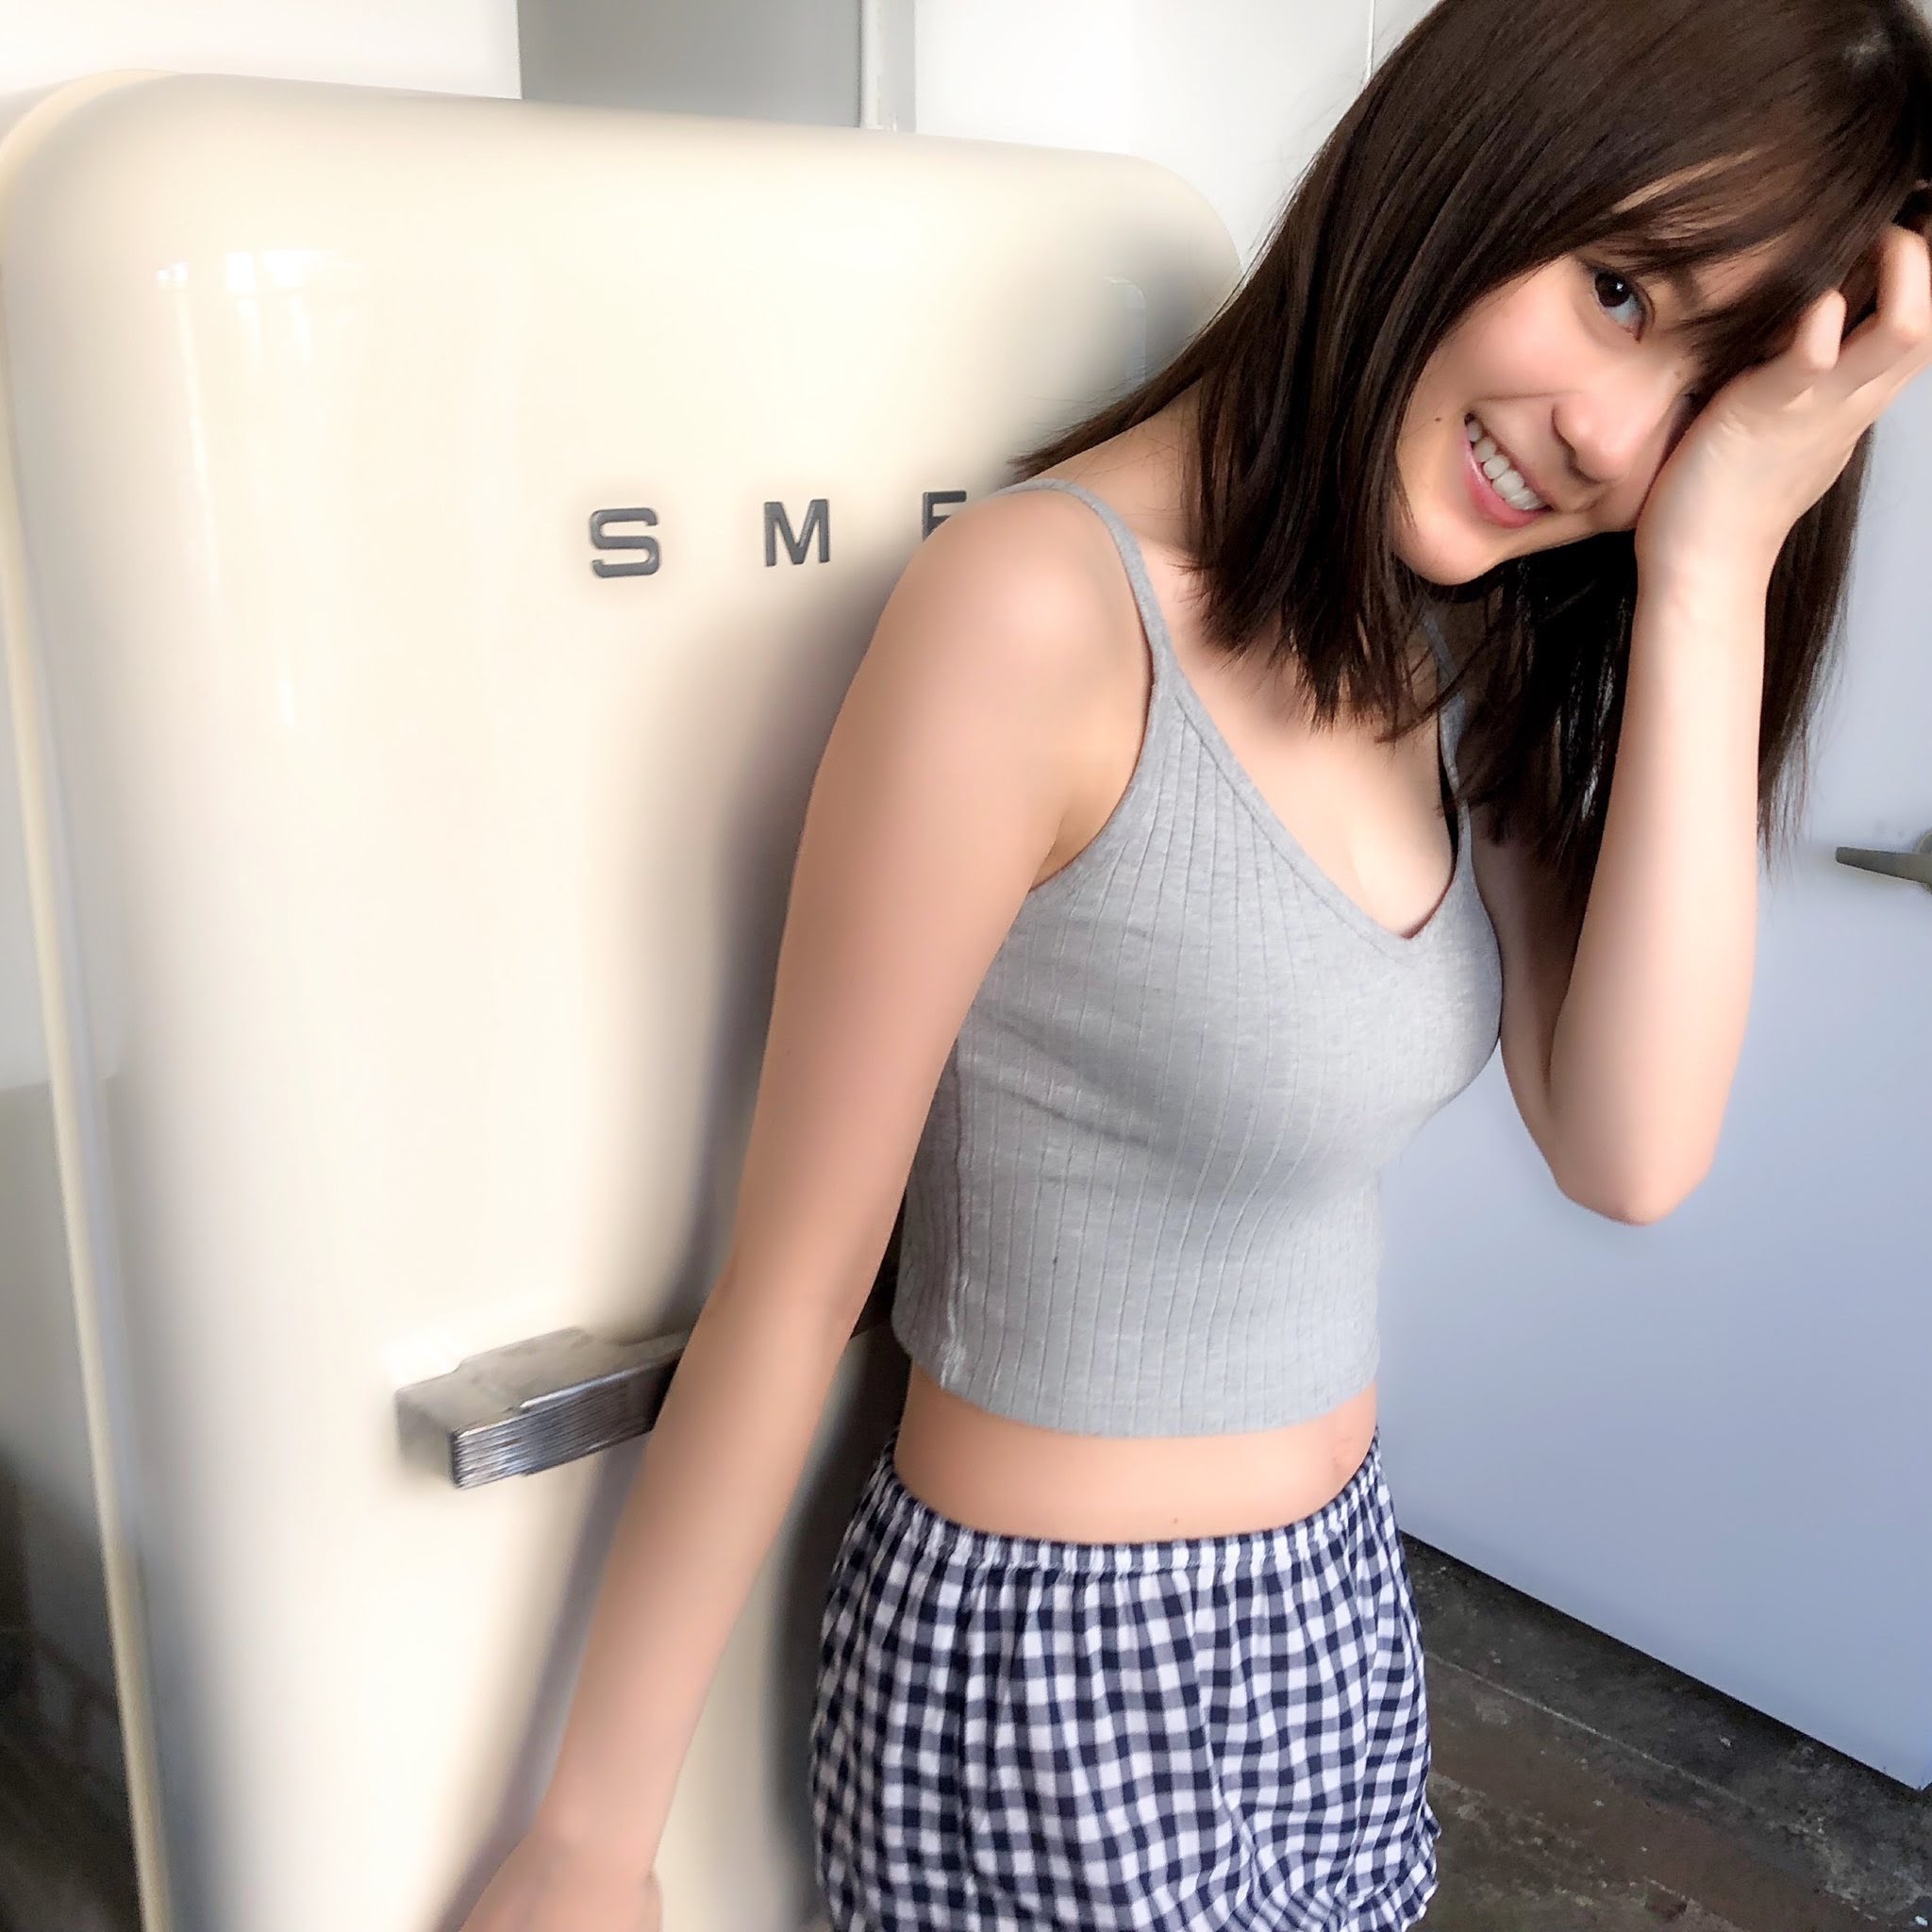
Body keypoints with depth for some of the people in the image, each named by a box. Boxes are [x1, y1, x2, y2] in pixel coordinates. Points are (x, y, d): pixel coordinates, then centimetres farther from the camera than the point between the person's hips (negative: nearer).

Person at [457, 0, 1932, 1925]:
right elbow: (790, 1285, -20)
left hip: (1337, 1613, 7)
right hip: (1057, 1682, -7)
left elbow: (1631, 1152, -13)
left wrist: (1710, 563, -17)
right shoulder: (1042, 612, -25)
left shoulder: (1448, 641, -1)